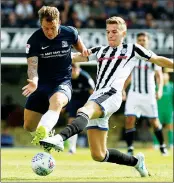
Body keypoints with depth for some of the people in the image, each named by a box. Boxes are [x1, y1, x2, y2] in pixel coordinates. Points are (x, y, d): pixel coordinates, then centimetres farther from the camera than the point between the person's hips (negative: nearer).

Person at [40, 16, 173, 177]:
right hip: (96, 99, 6)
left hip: (111, 95, -6)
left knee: (83, 112, -39)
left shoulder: (132, 49, 17)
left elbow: (159, 60, 20)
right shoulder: (100, 51, 28)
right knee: (98, 155, 3)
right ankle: (136, 161, 23)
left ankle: (59, 139, -64)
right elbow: (76, 57, 23)